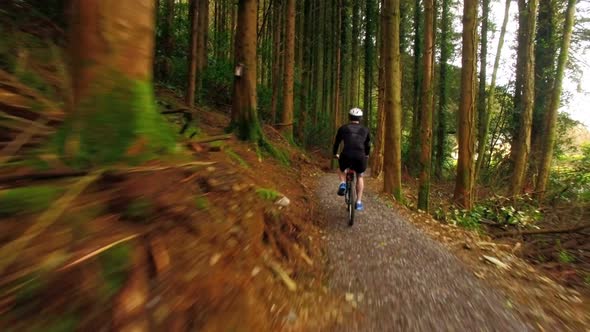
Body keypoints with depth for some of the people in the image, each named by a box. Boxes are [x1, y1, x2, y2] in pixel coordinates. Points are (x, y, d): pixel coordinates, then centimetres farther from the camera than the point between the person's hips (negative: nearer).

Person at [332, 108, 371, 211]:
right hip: (360, 157, 1)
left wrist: (335, 154, 47)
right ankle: (359, 202, 22)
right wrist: (367, 155, 54)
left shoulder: (343, 128, 17)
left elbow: (336, 143, 28)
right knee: (360, 177, 29)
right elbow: (368, 144, 34)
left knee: (341, 170, 34)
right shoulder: (365, 130, 21)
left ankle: (343, 184, 5)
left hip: (346, 156, -1)